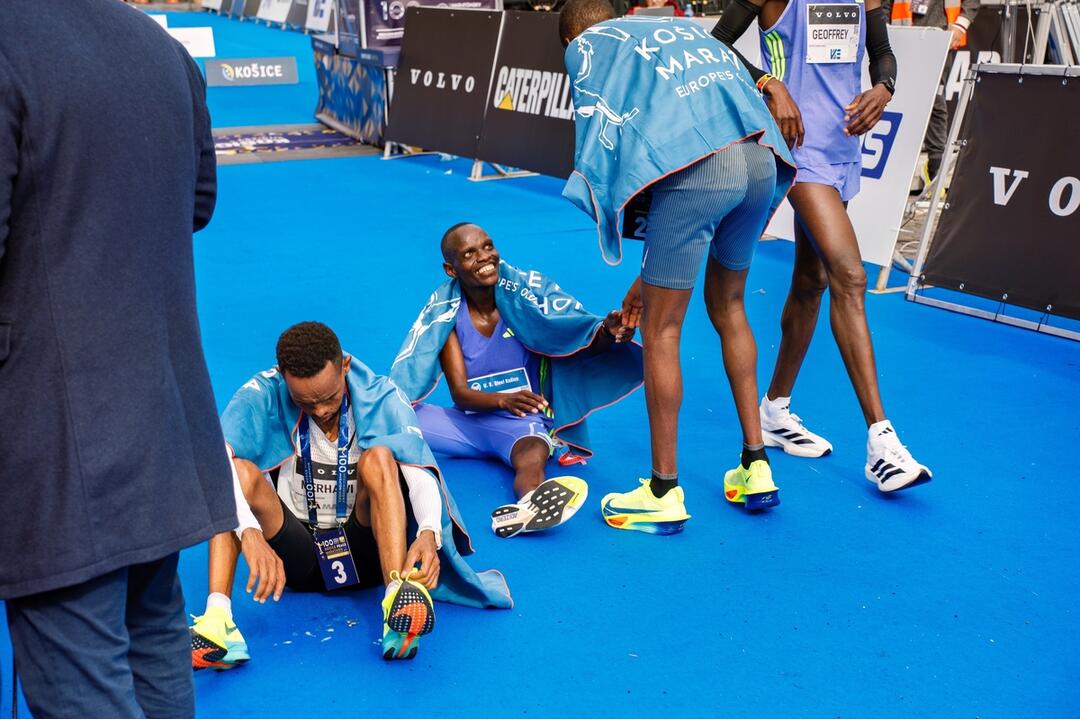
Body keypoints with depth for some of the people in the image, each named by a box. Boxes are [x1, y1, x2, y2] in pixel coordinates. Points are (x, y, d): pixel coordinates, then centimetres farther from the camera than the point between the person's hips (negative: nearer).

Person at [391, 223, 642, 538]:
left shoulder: (528, 291, -5)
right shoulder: (446, 312, -2)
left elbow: (583, 339, -13)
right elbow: (459, 393, -9)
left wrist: (608, 334, -39)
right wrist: (502, 400, -32)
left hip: (524, 420, -3)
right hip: (469, 421, 3)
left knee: (531, 461, -39)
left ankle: (527, 508, -71)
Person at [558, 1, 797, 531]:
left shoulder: (584, 44, 18)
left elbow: (602, 135, 5)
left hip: (697, 168, -7)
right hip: (761, 160, 7)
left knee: (660, 331, 7)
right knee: (727, 307, 25)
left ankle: (664, 494, 18)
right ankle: (756, 468, 31)